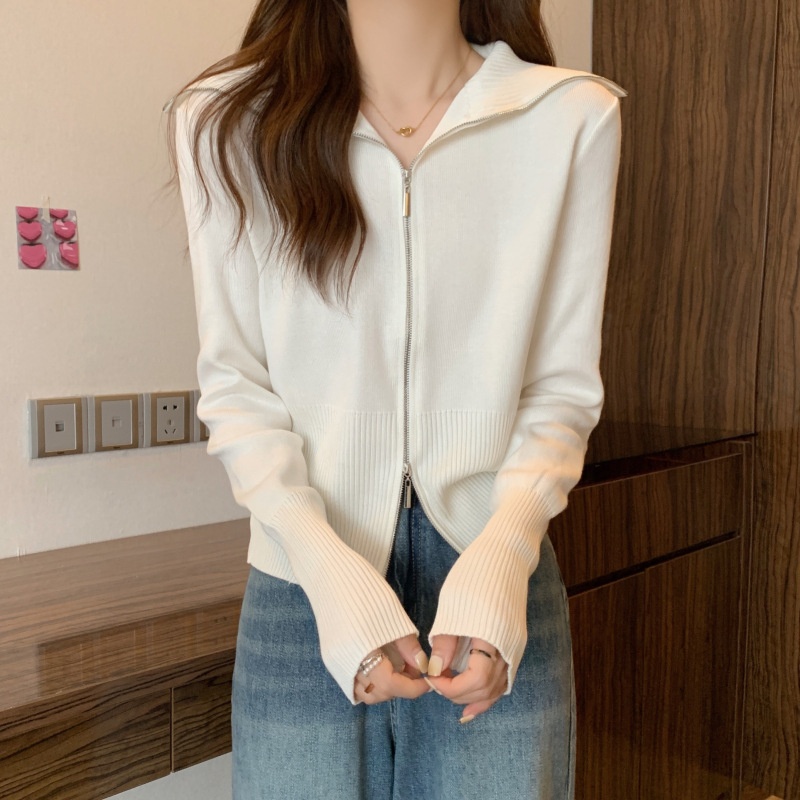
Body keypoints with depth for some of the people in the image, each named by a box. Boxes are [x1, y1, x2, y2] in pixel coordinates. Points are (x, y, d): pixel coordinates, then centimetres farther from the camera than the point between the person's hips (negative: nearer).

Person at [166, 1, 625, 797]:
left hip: (499, 576, 1)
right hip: (303, 586, 0)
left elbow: (562, 382, -1)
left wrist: (505, 549, -16)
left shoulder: (574, 117, -4)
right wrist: (327, 566, -16)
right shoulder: (228, 121, -3)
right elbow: (235, 384, -3)